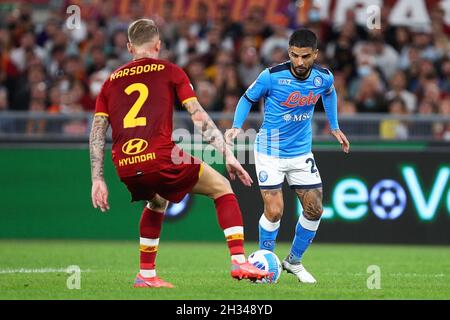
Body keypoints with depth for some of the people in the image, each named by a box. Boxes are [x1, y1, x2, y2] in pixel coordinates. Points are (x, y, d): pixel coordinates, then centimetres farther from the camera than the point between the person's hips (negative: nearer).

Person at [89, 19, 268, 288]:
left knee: (158, 203, 36)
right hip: (160, 159, -5)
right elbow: (199, 117, 2)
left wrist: (98, 179, 15)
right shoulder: (169, 72, 10)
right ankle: (239, 262, 1)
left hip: (125, 170, 5)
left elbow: (97, 132, 14)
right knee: (222, 188, 15)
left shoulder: (111, 81, 21)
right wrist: (228, 155, 2)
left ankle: (146, 275, 31)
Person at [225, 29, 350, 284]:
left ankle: (294, 261, 24)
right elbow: (247, 99, -4)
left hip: (302, 152, 4)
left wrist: (335, 127, 18)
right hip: (270, 152, -4)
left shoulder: (324, 78, -8)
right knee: (274, 212, -13)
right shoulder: (272, 76, -20)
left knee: (315, 209, 3)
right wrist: (237, 127, -18)